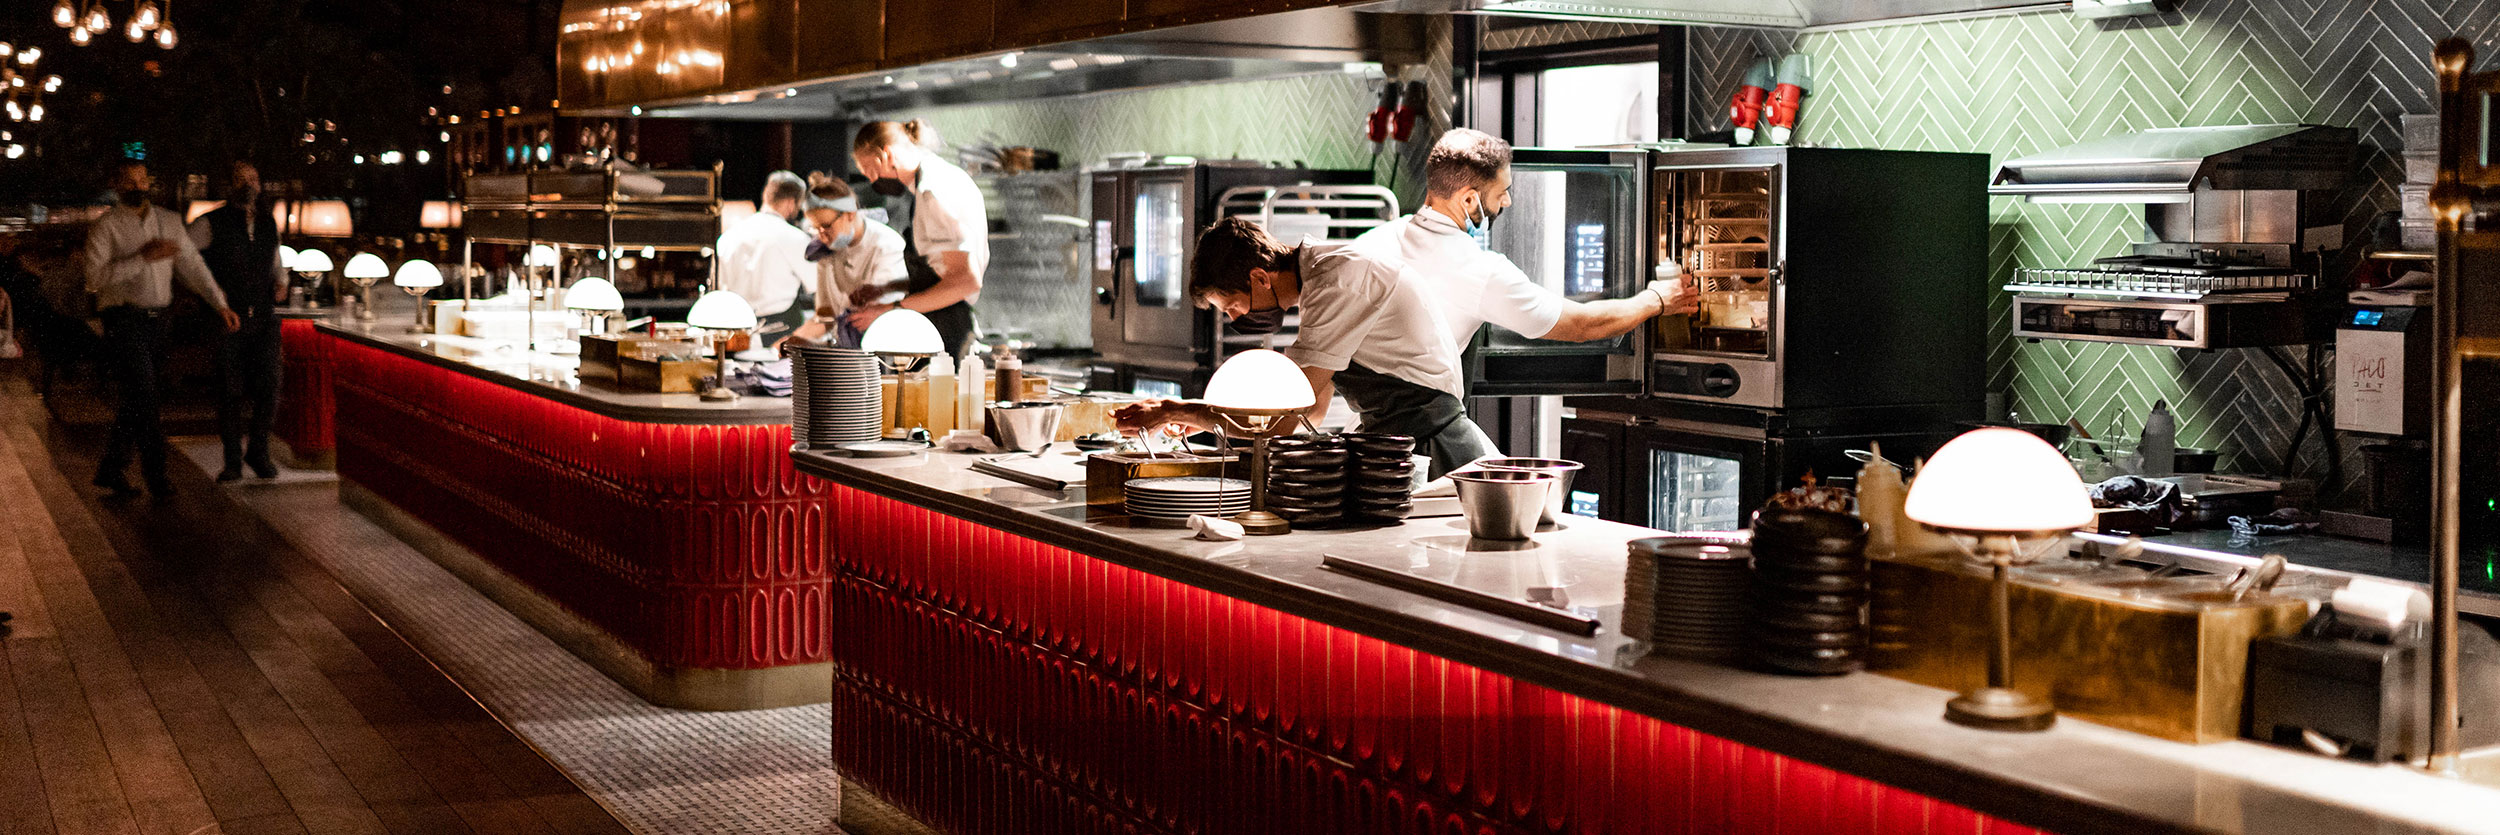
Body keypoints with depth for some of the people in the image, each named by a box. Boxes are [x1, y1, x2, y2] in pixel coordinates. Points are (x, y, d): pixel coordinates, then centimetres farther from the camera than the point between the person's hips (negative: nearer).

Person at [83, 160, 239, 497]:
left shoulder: (170, 222, 12)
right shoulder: (106, 226, -4)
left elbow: (192, 265, 10)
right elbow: (95, 277, -14)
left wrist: (220, 304, 1)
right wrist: (143, 258, -18)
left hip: (156, 319, 5)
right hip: (124, 320, -5)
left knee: (135, 401, 11)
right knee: (143, 397, -11)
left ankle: (111, 469, 22)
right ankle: (156, 475, -6)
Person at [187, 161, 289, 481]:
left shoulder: (268, 223, 13)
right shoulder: (210, 224, -2)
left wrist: (281, 281, 7)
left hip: (264, 318, 3)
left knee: (268, 386, -5)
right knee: (231, 391, 0)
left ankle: (258, 451, 14)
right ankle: (233, 460, 11)